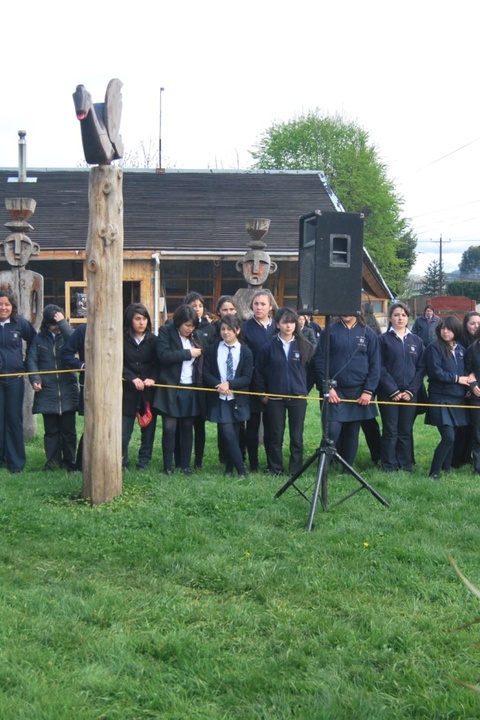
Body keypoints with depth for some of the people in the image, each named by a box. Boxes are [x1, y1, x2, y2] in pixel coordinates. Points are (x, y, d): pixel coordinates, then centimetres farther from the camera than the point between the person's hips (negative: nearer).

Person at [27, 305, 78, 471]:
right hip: (47, 391, 1)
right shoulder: (39, 339, 8)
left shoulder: (67, 335, 4)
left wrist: (63, 323, -16)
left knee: (68, 429, 4)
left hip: (67, 390, -1)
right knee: (51, 430, 6)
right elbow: (32, 360, 3)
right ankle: (53, 461, 14)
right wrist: (35, 379, -12)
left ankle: (69, 462, 13)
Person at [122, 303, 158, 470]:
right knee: (123, 433, -4)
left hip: (149, 392, 1)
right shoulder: (122, 339, 0)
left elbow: (158, 364, 3)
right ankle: (121, 465, 9)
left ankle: (143, 464, 16)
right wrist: (133, 378, -16)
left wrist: (152, 378, -15)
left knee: (148, 430, 5)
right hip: (128, 392, -1)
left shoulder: (153, 340, 3)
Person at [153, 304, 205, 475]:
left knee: (187, 428, 8)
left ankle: (185, 464, 16)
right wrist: (188, 353, -17)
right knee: (169, 428, -3)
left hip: (191, 389, 4)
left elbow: (201, 361, 13)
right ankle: (168, 466, 6)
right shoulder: (166, 332, -4)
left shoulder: (196, 336, 9)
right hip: (171, 389, -4)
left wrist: (200, 383, -1)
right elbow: (163, 355, -18)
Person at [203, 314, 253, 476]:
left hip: (238, 399, 0)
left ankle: (229, 469, 20)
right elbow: (206, 373, 2)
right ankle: (241, 470, -6)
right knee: (227, 434, -11)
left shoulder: (246, 351, 3)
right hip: (219, 399, 0)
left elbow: (247, 377, -4)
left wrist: (229, 384, -18)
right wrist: (218, 385, -15)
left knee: (234, 435, 5)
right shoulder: (212, 349, 6)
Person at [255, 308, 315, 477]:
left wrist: (305, 390, 4)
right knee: (276, 436, 5)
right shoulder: (269, 346, -1)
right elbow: (259, 371, 5)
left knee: (297, 436, 4)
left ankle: (295, 470, 12)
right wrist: (263, 393, 4)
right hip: (275, 398, 0)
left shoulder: (305, 346, 0)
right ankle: (276, 469, 14)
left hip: (298, 398, 0)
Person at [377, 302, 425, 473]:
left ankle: (406, 466, 14)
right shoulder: (383, 339, 0)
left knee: (406, 431, 6)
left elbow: (421, 368, 6)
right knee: (390, 431, 1)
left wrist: (411, 390, -6)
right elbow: (380, 368, -5)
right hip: (389, 393, -3)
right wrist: (393, 390, -12)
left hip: (410, 393, 3)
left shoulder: (416, 341, 10)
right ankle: (389, 468, 8)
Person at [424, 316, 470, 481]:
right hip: (441, 399, -6)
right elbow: (435, 372, -15)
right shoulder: (434, 348, -7)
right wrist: (457, 379, -11)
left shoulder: (461, 350, 13)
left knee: (451, 438, 9)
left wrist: (468, 382, -4)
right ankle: (434, 472, -4)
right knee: (448, 438, -14)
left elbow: (465, 372, 17)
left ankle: (446, 469, 21)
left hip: (458, 399, 6)